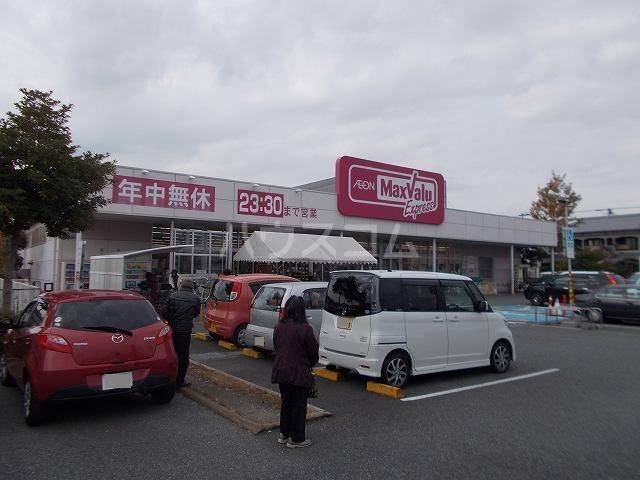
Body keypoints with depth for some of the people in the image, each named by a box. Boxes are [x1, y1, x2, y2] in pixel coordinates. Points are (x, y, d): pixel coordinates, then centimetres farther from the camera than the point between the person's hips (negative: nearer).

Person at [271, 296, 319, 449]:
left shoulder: (278, 327, 1)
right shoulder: (305, 329, -18)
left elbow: (276, 348, 11)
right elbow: (313, 351, -10)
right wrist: (310, 364, 10)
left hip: (281, 371, 6)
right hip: (299, 374, -6)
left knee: (286, 402, 21)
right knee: (298, 406, 8)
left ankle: (283, 434, 31)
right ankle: (296, 439, 17)